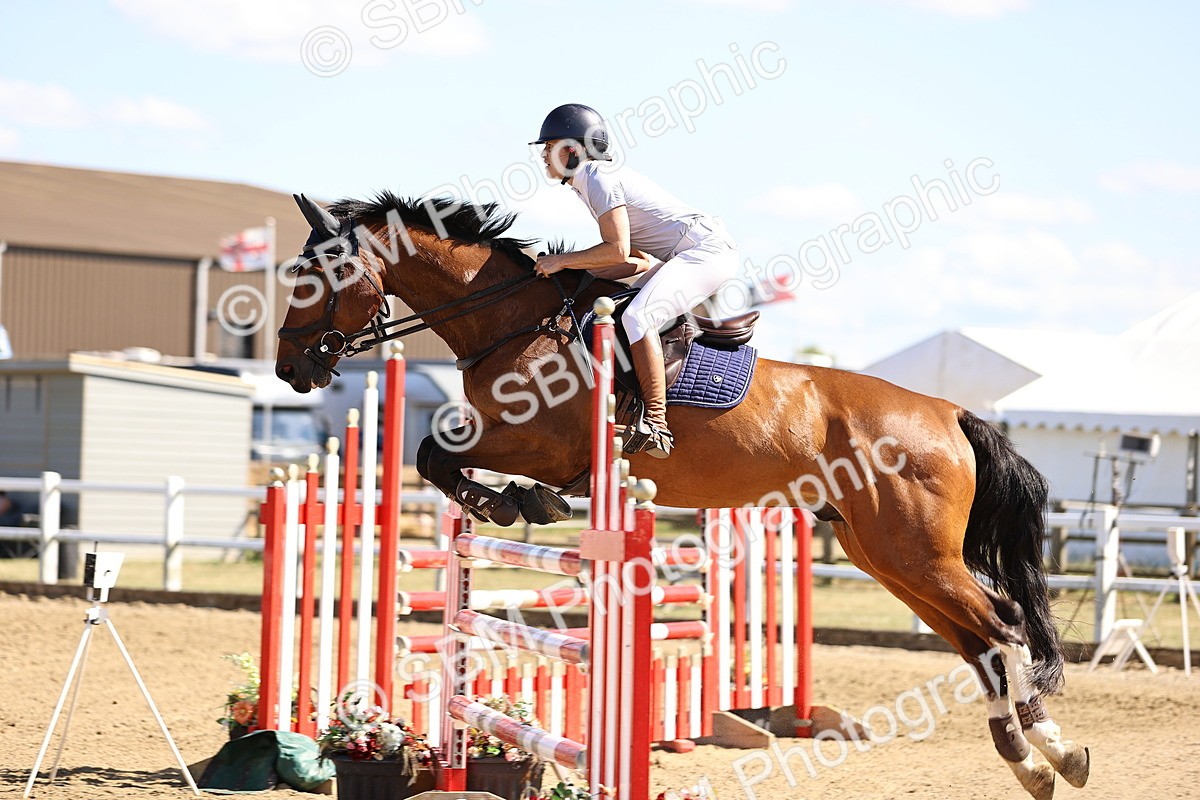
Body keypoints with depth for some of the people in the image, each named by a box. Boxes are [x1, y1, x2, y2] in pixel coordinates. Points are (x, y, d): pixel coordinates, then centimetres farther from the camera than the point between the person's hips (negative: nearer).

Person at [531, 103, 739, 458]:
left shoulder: (598, 177, -12)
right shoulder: (588, 183, 18)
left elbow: (618, 250, -19)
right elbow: (637, 262, 17)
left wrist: (561, 262, -9)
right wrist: (578, 274, 7)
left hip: (707, 250, -11)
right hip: (687, 256, 11)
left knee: (637, 316, -28)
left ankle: (656, 424, -32)